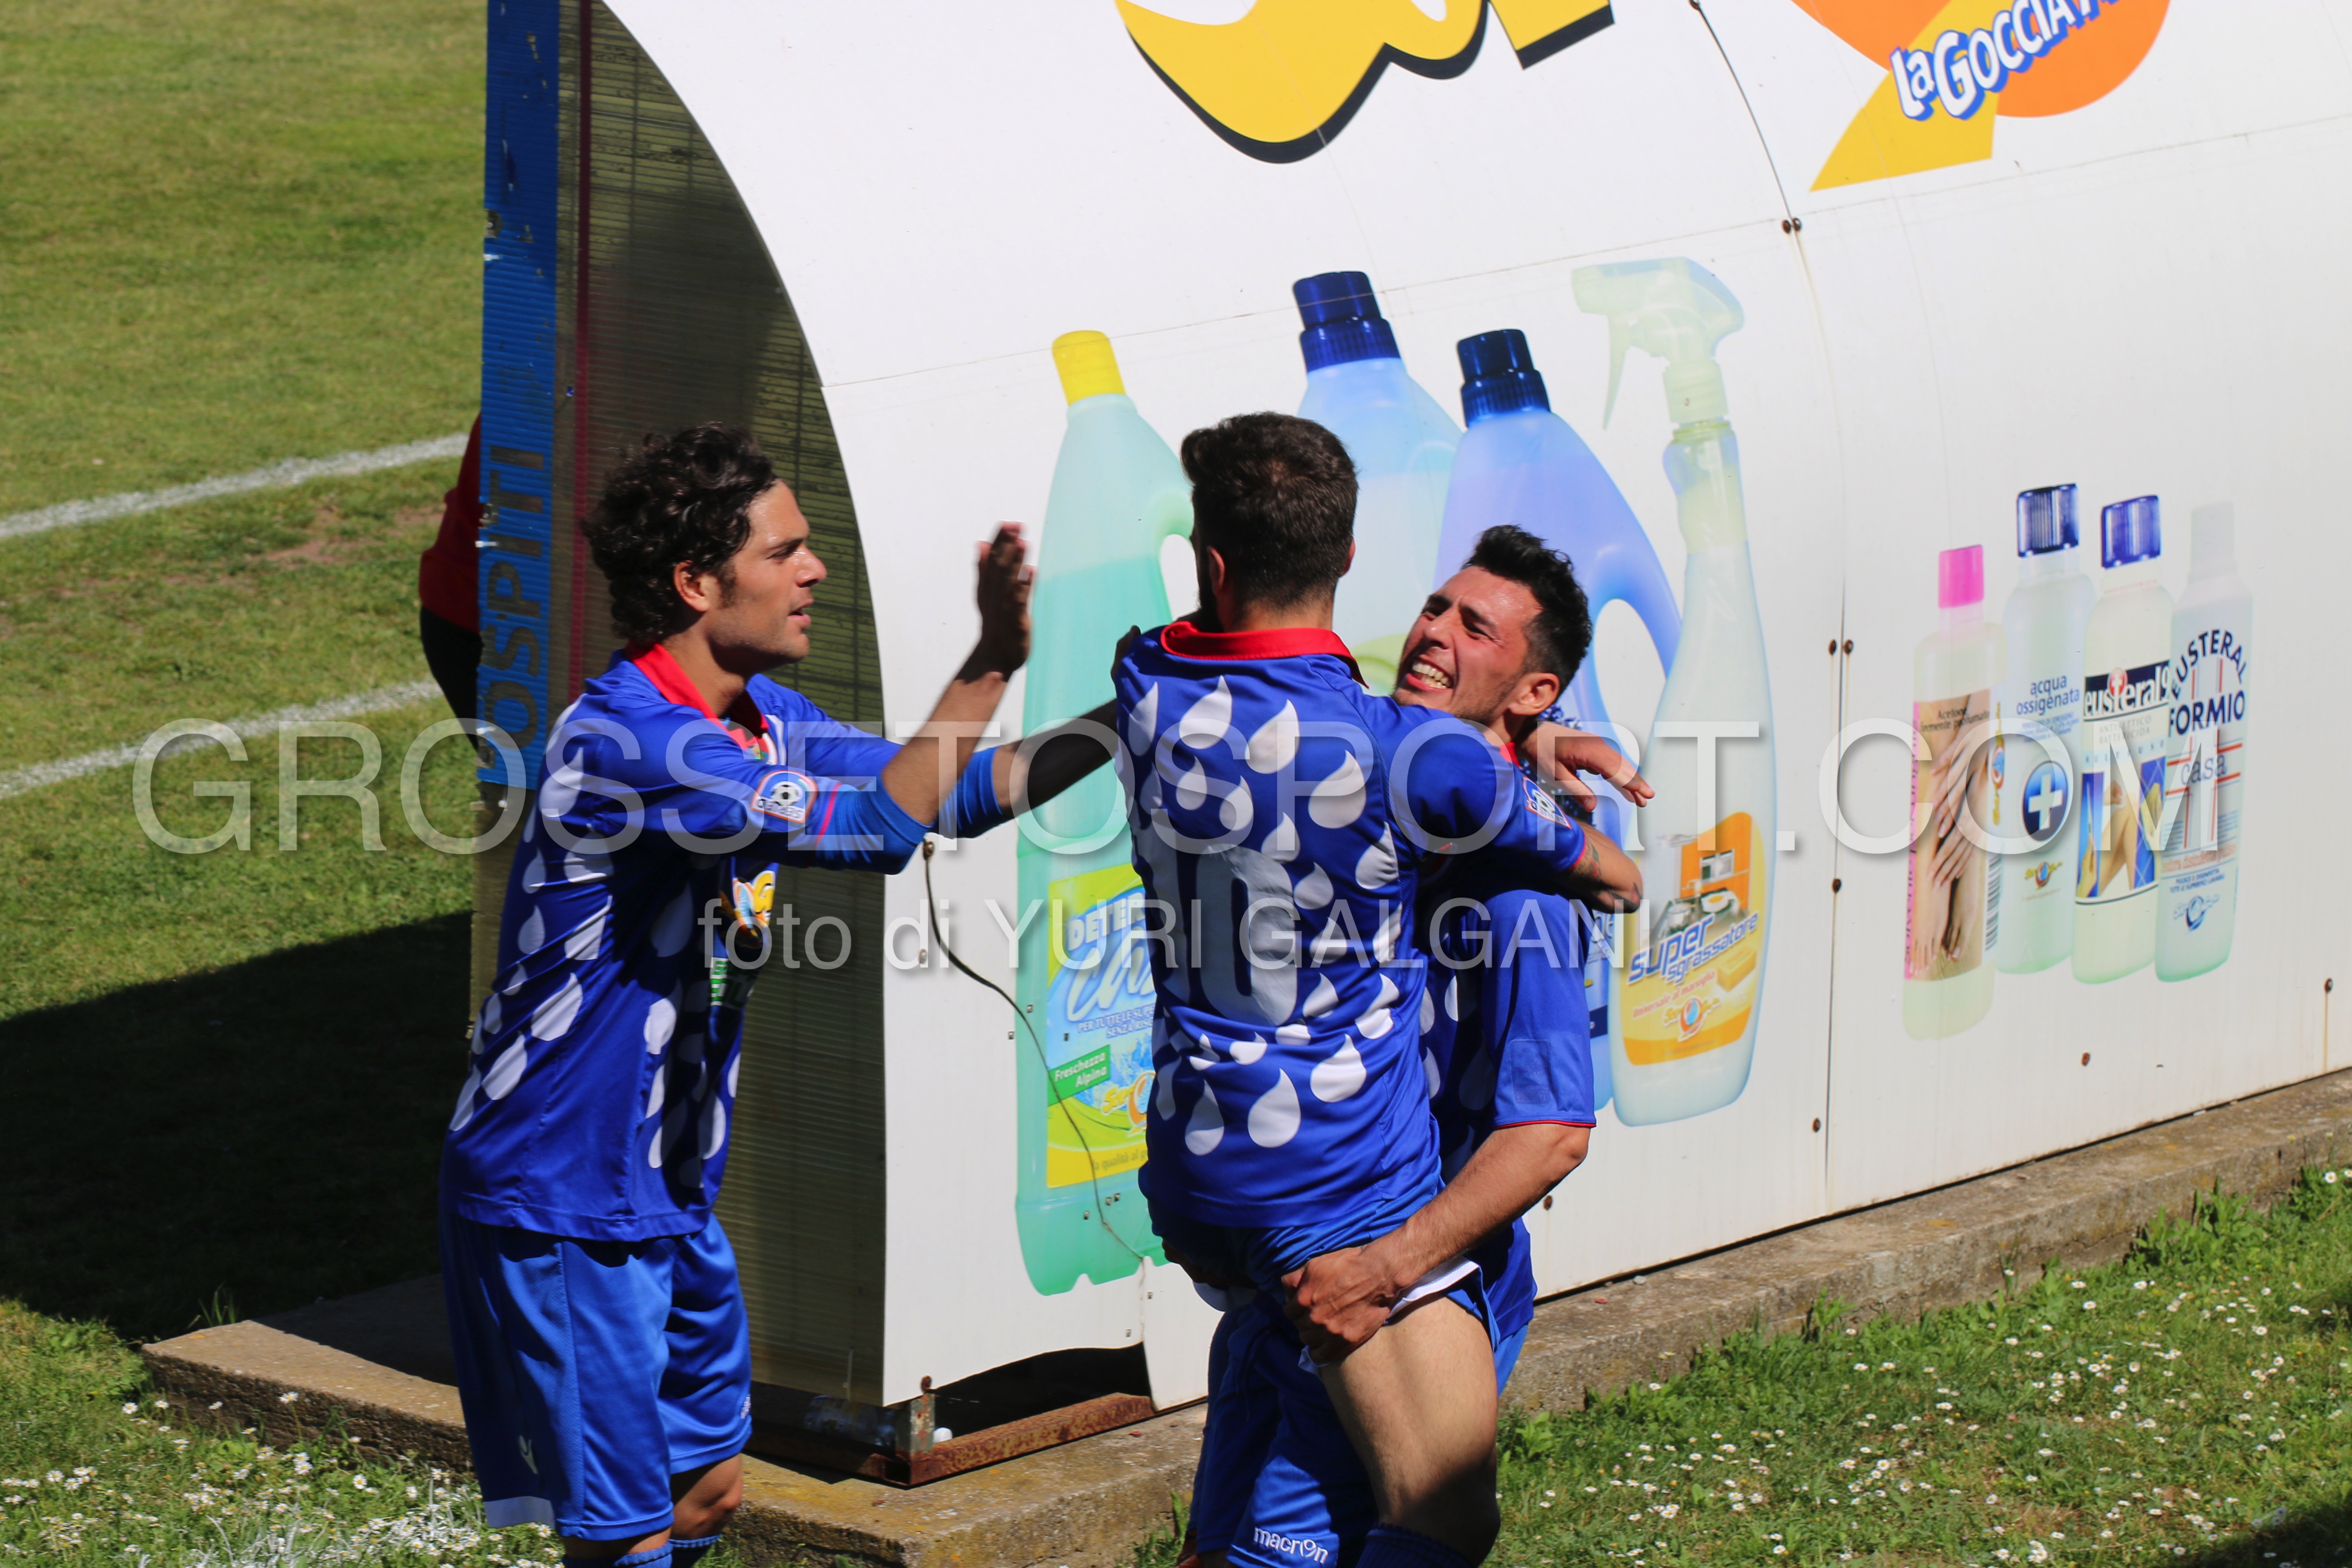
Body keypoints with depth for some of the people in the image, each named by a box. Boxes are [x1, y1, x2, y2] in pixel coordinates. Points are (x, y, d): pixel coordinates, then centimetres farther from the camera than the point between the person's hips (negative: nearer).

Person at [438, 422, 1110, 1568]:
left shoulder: (758, 720, 5)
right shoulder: (629, 741, -25)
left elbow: (945, 791, 12)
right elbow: (876, 826, -32)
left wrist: (1114, 727, 0)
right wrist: (993, 663, -31)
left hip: (669, 1192, 9)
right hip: (560, 1202, -9)